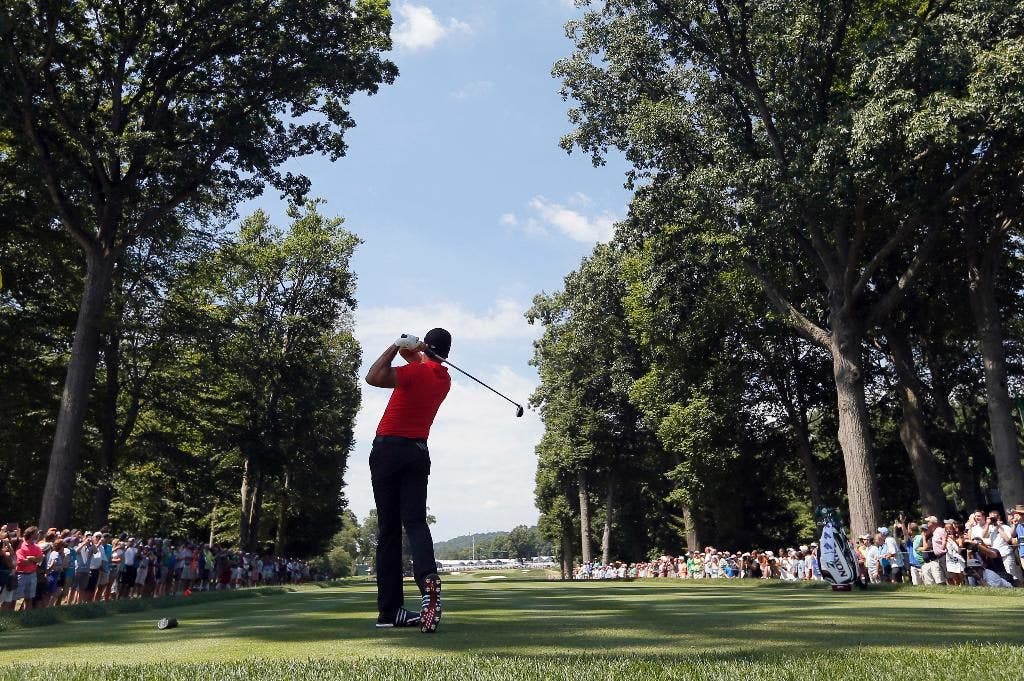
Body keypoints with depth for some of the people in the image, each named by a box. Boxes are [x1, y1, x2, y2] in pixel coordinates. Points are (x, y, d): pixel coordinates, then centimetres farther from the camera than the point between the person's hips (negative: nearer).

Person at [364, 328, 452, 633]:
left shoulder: (417, 372, -11)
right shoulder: (444, 379, 10)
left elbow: (374, 377, -24)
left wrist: (396, 347, -13)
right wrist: (411, 354, 9)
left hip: (389, 448, -4)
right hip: (419, 452, 4)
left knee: (388, 528, 1)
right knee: (415, 521, -1)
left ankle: (389, 610, 2)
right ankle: (428, 578, -29)